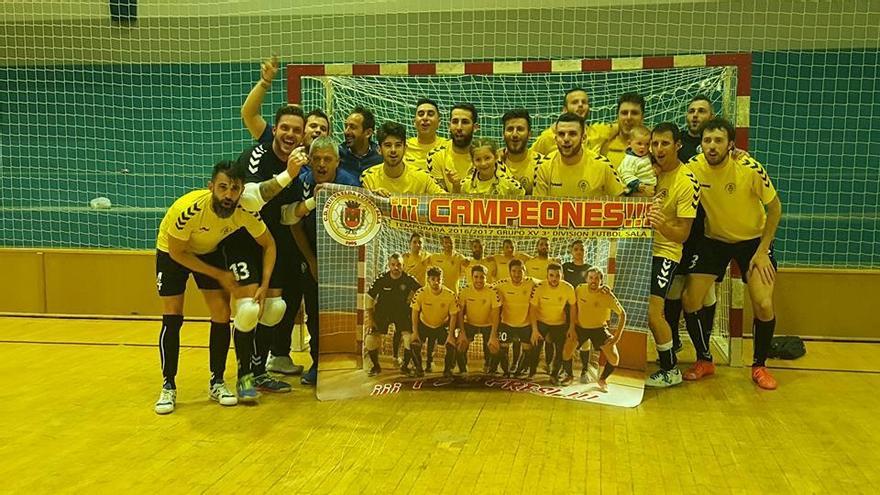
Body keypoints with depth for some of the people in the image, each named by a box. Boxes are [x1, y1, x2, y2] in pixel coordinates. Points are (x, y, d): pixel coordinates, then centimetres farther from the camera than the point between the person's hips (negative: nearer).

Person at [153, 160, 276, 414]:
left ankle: (217, 383, 9)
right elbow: (177, 252, -23)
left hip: (210, 250, 3)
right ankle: (168, 388, 5)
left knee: (222, 315, -6)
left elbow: (269, 245, -12)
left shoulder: (245, 212, -28)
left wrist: (264, 286, -21)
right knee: (172, 318, -9)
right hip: (172, 252, -3)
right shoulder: (189, 209, -38)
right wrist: (219, 274, -22)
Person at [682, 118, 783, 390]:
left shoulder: (750, 168, -24)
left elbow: (775, 207, -11)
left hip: (753, 239, -2)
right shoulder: (693, 168, -19)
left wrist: (762, 251, -13)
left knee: (764, 305, -14)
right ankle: (704, 360, 16)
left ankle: (759, 366, 11)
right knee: (689, 300, -6)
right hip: (714, 239, 2)